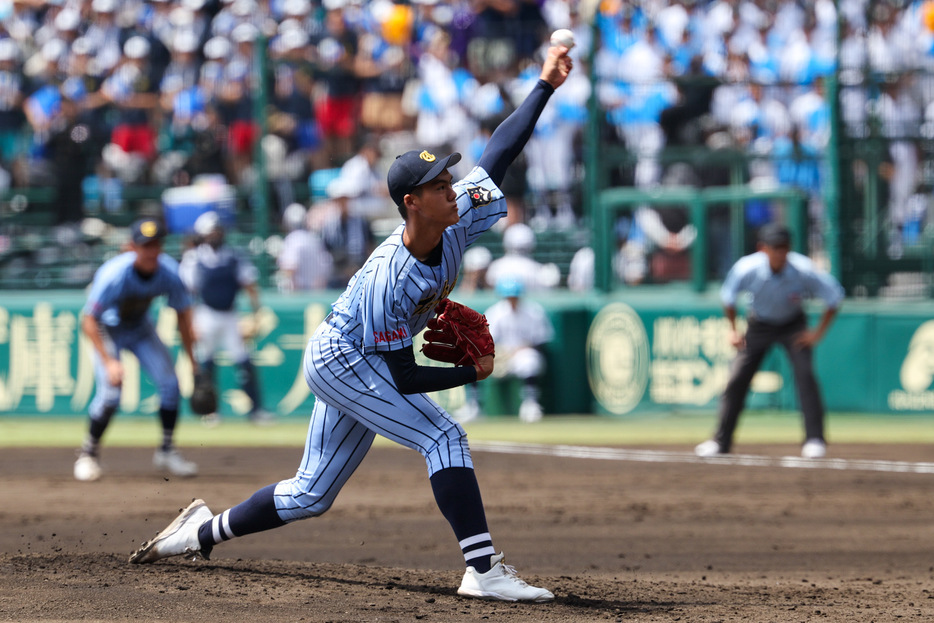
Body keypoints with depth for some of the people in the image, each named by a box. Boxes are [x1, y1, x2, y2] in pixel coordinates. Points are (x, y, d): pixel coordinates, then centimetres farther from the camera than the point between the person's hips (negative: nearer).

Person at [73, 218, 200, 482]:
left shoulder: (169, 271, -22)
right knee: (110, 392, -20)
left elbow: (182, 313, -6)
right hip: (107, 329, -4)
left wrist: (192, 361, -4)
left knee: (170, 383, -7)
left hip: (140, 328, 4)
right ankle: (89, 452, 4)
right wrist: (108, 361, -38)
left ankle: (167, 451, 12)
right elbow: (88, 321, -30)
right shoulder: (114, 275, -35)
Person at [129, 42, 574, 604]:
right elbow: (404, 377, -27)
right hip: (340, 362, -9)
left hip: (358, 366, 9)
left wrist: (545, 86, -14)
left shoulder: (457, 221, -14)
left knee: (310, 495, 14)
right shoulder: (387, 280, -33)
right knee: (442, 437, -23)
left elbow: (498, 153, -8)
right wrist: (473, 373, -18)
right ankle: (483, 570, -27)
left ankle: (204, 531, 30)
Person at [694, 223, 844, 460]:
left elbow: (834, 298, -15)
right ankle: (721, 441, 9)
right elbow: (728, 296, -4)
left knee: (805, 373, -20)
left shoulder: (803, 270, -30)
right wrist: (733, 330, -4)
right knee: (737, 378, -4)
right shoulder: (746, 269, -27)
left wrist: (818, 332, -15)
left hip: (793, 325, -1)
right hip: (759, 324, 1)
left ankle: (814, 439, -13)